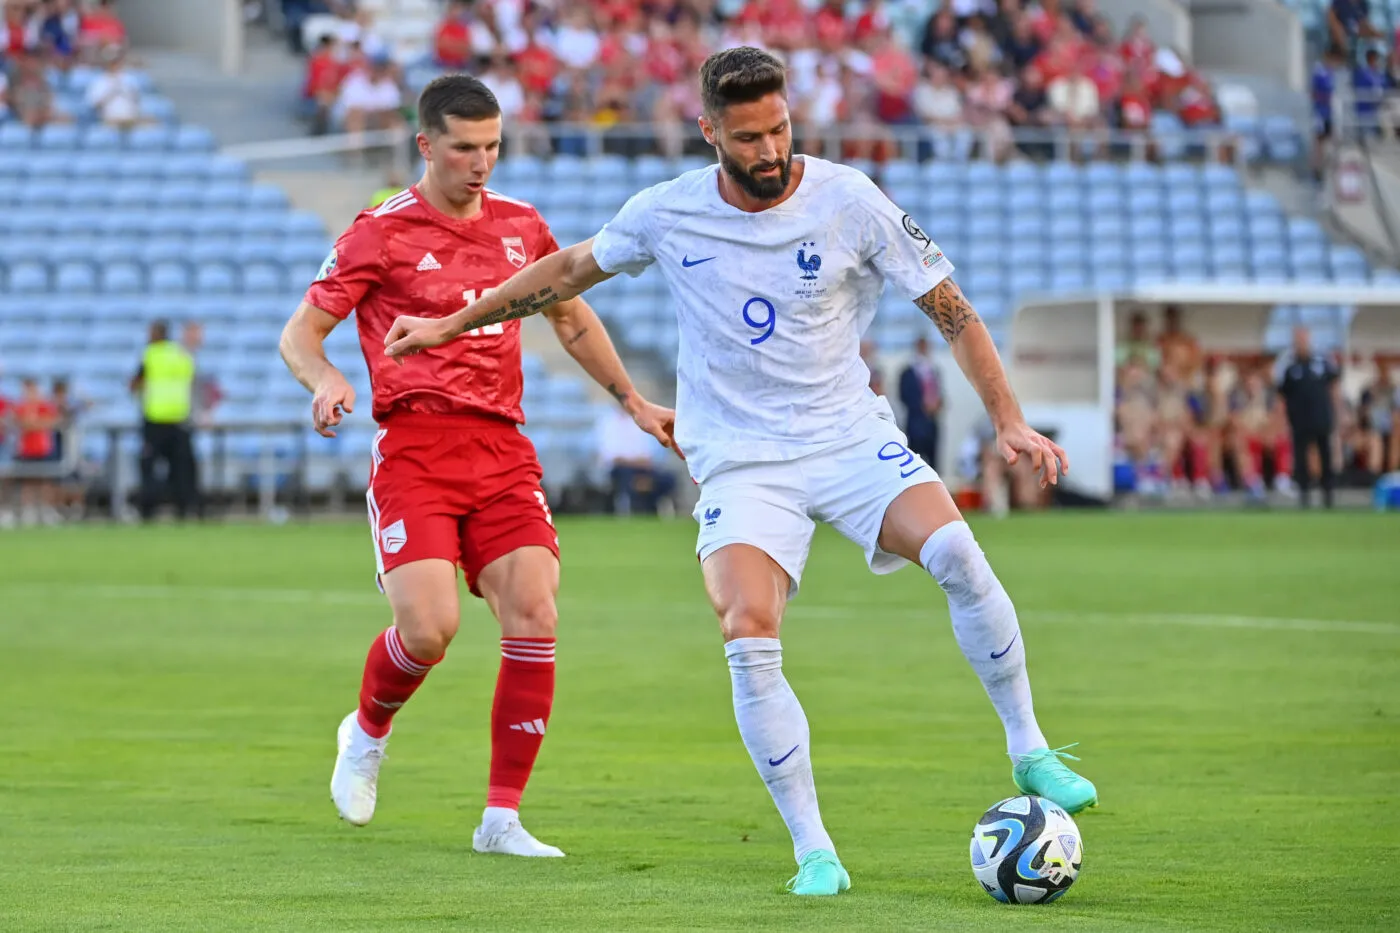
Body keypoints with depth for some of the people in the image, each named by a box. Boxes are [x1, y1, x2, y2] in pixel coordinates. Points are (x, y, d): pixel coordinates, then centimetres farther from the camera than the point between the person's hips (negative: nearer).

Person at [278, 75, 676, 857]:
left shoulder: (521, 226, 12)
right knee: (430, 627, -18)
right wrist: (327, 381, -19)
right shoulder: (381, 234, -1)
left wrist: (633, 401, 28)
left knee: (534, 618, -11)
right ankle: (369, 733, 18)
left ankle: (503, 817, -3)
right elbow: (299, 334, 2)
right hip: (415, 448, -4)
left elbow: (571, 316, 29)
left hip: (503, 448, 4)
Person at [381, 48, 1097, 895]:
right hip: (742, 463, 1)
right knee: (749, 643, -23)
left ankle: (1029, 752, -9)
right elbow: (570, 270, 16)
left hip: (851, 438, -1)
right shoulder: (668, 213, -2)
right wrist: (454, 324, 20)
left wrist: (1011, 422, -10)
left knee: (955, 552, -28)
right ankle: (815, 851, -12)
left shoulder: (849, 202, -7)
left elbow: (952, 310, -2)